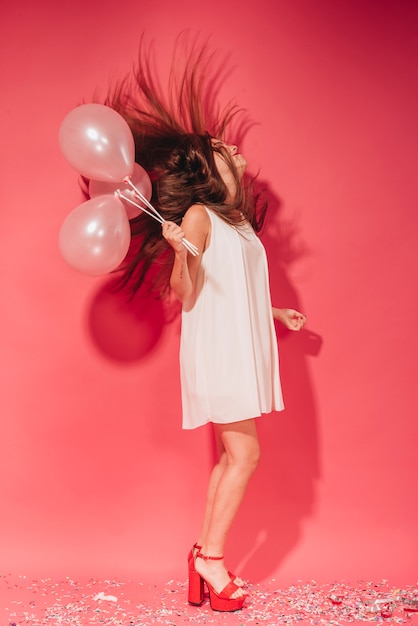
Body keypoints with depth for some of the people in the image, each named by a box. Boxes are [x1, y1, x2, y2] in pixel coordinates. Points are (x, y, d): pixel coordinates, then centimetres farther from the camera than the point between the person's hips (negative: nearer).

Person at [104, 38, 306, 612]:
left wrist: (274, 313, 30)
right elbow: (185, 294, -13)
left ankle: (205, 556, 17)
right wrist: (179, 252, -30)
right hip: (216, 352, -9)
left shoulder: (237, 220, 17)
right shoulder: (198, 215, -8)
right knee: (245, 454, -8)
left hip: (241, 350, 9)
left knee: (230, 458, 9)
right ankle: (212, 557, 4)